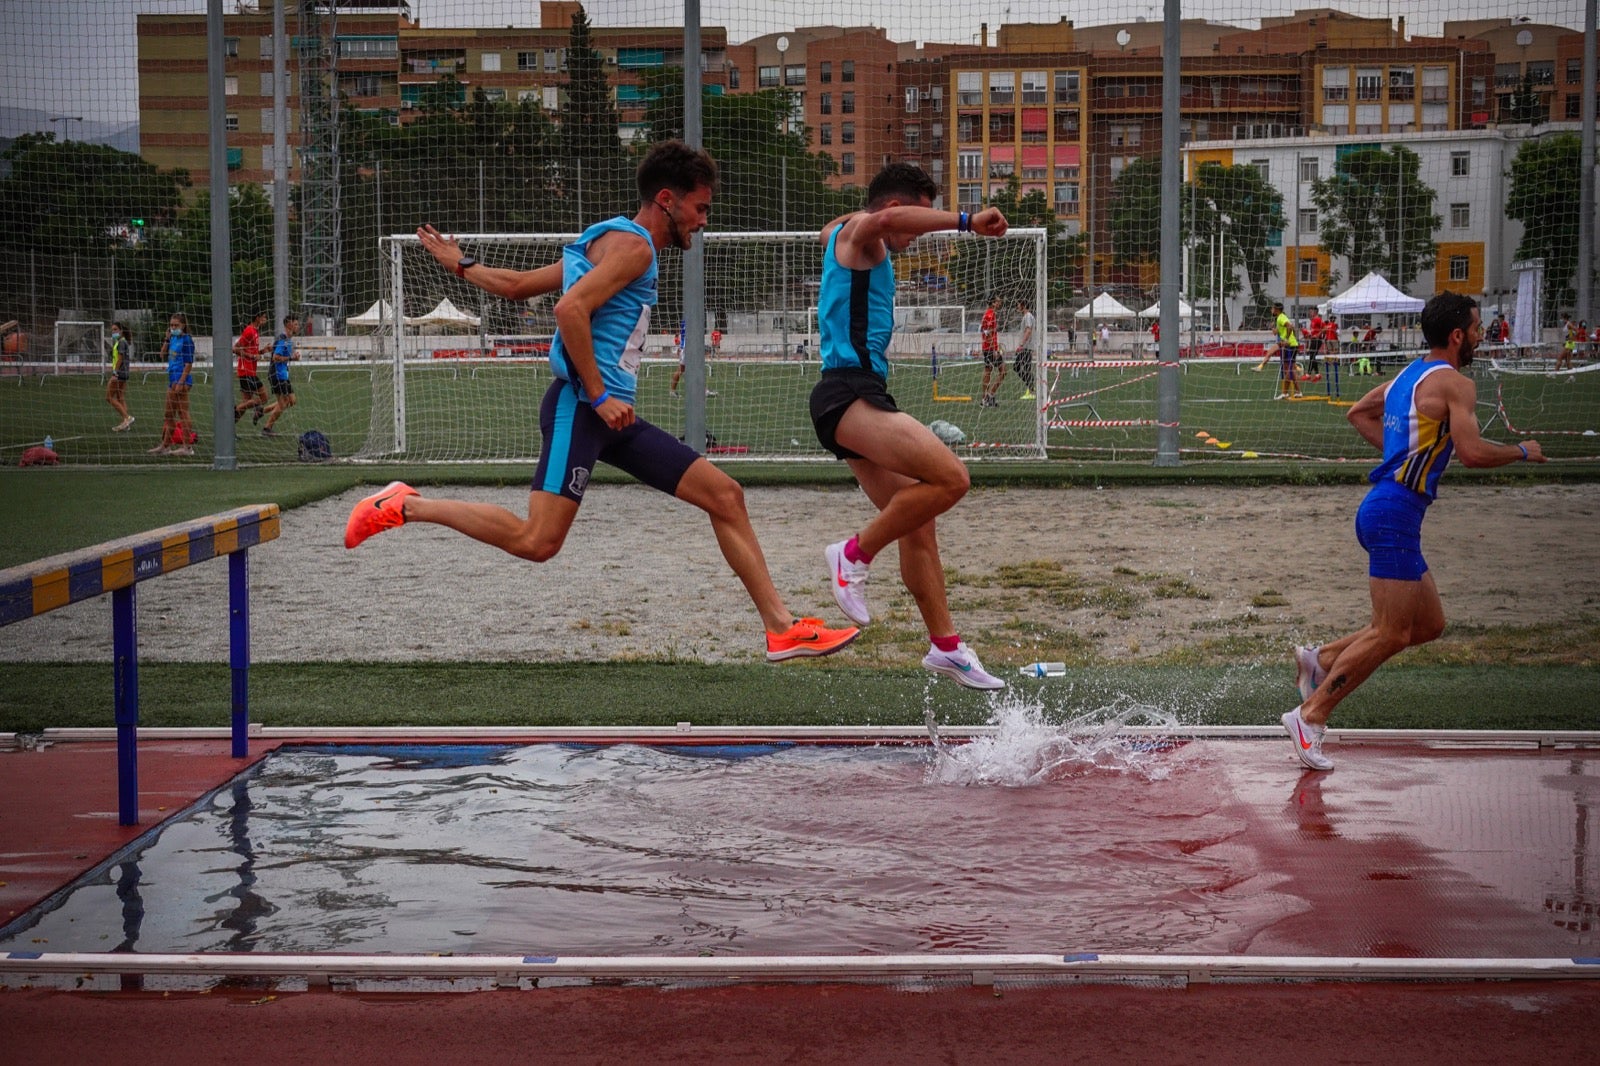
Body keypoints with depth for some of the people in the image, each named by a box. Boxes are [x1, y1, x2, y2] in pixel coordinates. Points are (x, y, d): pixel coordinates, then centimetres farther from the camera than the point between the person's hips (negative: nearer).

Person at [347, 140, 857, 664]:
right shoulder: (633, 243, -7)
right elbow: (570, 308, -21)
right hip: (580, 407, -10)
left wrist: (460, 264, 39)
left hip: (612, 415, 10)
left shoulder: (606, 242, 24)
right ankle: (405, 505, -3)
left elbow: (517, 284, 24)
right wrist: (600, 395, -19)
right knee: (537, 540, -18)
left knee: (725, 495, 5)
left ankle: (782, 629, 4)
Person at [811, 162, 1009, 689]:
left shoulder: (841, 234, 25)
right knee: (949, 477, -25)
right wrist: (965, 221, -33)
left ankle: (946, 645, 10)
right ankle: (854, 553, -13)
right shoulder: (857, 232, -5)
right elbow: (885, 218, -31)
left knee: (918, 524, 8)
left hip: (864, 396, 11)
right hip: (848, 394, -11)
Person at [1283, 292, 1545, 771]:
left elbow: (1358, 413, 30)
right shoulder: (1455, 383, -10)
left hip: (1386, 511, 10)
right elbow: (1471, 452, -22)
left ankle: (1321, 659, 14)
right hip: (1396, 512, -10)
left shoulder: (1409, 376, 17)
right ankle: (1311, 715, -7)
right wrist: (1523, 452, -5)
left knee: (1428, 624, 14)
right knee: (1390, 634, -8)